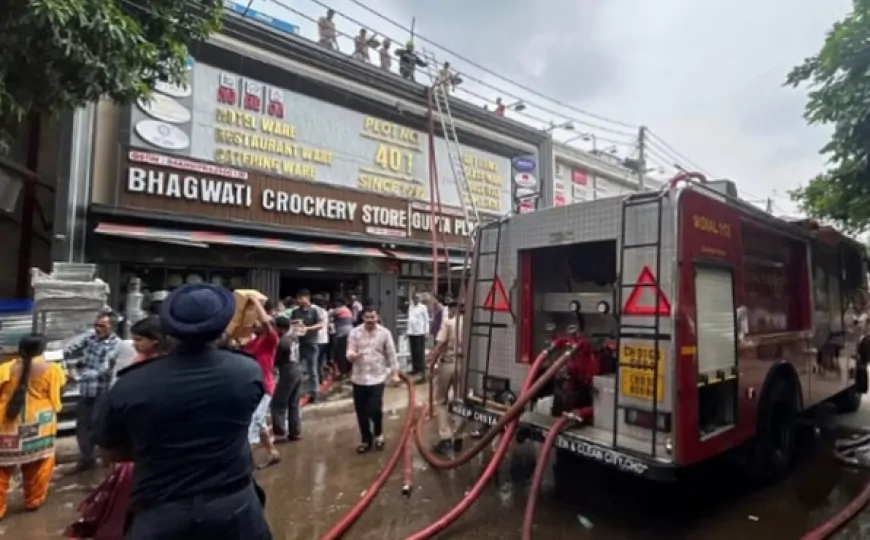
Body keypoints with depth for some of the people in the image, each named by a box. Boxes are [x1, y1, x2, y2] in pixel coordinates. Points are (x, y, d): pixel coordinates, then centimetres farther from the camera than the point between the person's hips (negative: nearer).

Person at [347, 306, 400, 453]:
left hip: (377, 377, -2)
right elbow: (349, 354, -4)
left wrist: (395, 373, -1)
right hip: (359, 378, 2)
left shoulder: (385, 333, -4)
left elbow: (391, 355, 1)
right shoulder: (355, 332, -1)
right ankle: (365, 440, 29)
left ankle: (378, 434, 21)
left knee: (375, 409, -9)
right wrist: (353, 355, -28)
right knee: (361, 411, 9)